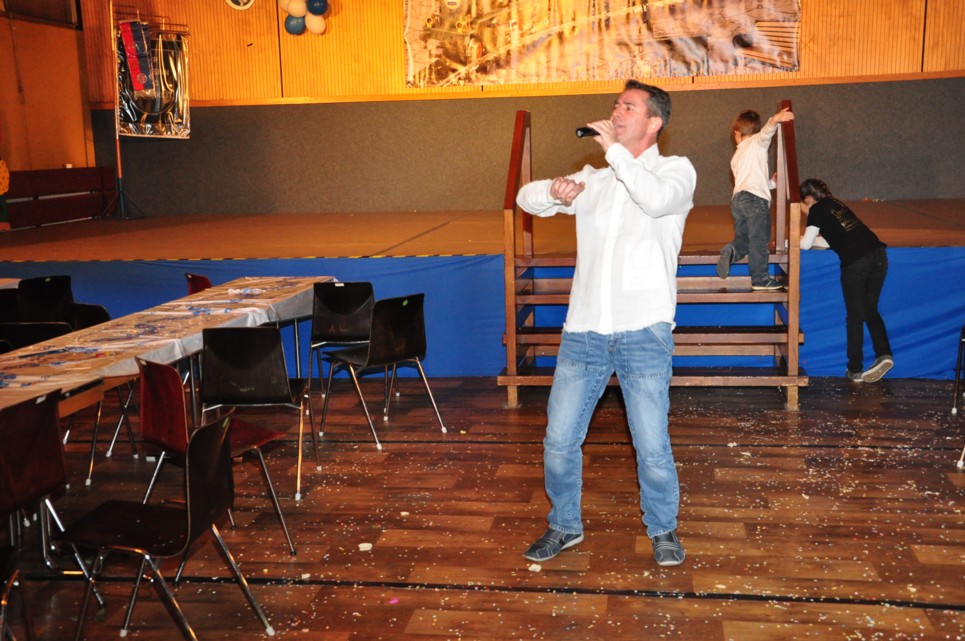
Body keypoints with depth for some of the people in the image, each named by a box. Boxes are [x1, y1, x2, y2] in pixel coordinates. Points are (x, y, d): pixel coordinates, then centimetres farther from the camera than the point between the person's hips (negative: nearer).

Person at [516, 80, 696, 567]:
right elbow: (526, 197, 14)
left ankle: (662, 528, 26)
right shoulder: (594, 180, 18)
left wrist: (614, 149, -10)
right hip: (584, 331, 4)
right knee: (558, 442, 6)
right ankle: (565, 525, 27)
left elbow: (658, 198, -19)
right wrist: (556, 190, -8)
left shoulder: (676, 170, 5)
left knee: (652, 448, 0)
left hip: (643, 331, -4)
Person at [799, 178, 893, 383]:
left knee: (854, 316, 4)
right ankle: (884, 354, 2)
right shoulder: (835, 204, 24)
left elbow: (806, 244, 6)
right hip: (878, 255, 6)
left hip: (855, 262, -6)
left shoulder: (817, 209, 3)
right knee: (870, 310, 18)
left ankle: (855, 370, 10)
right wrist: (806, 238, 35)